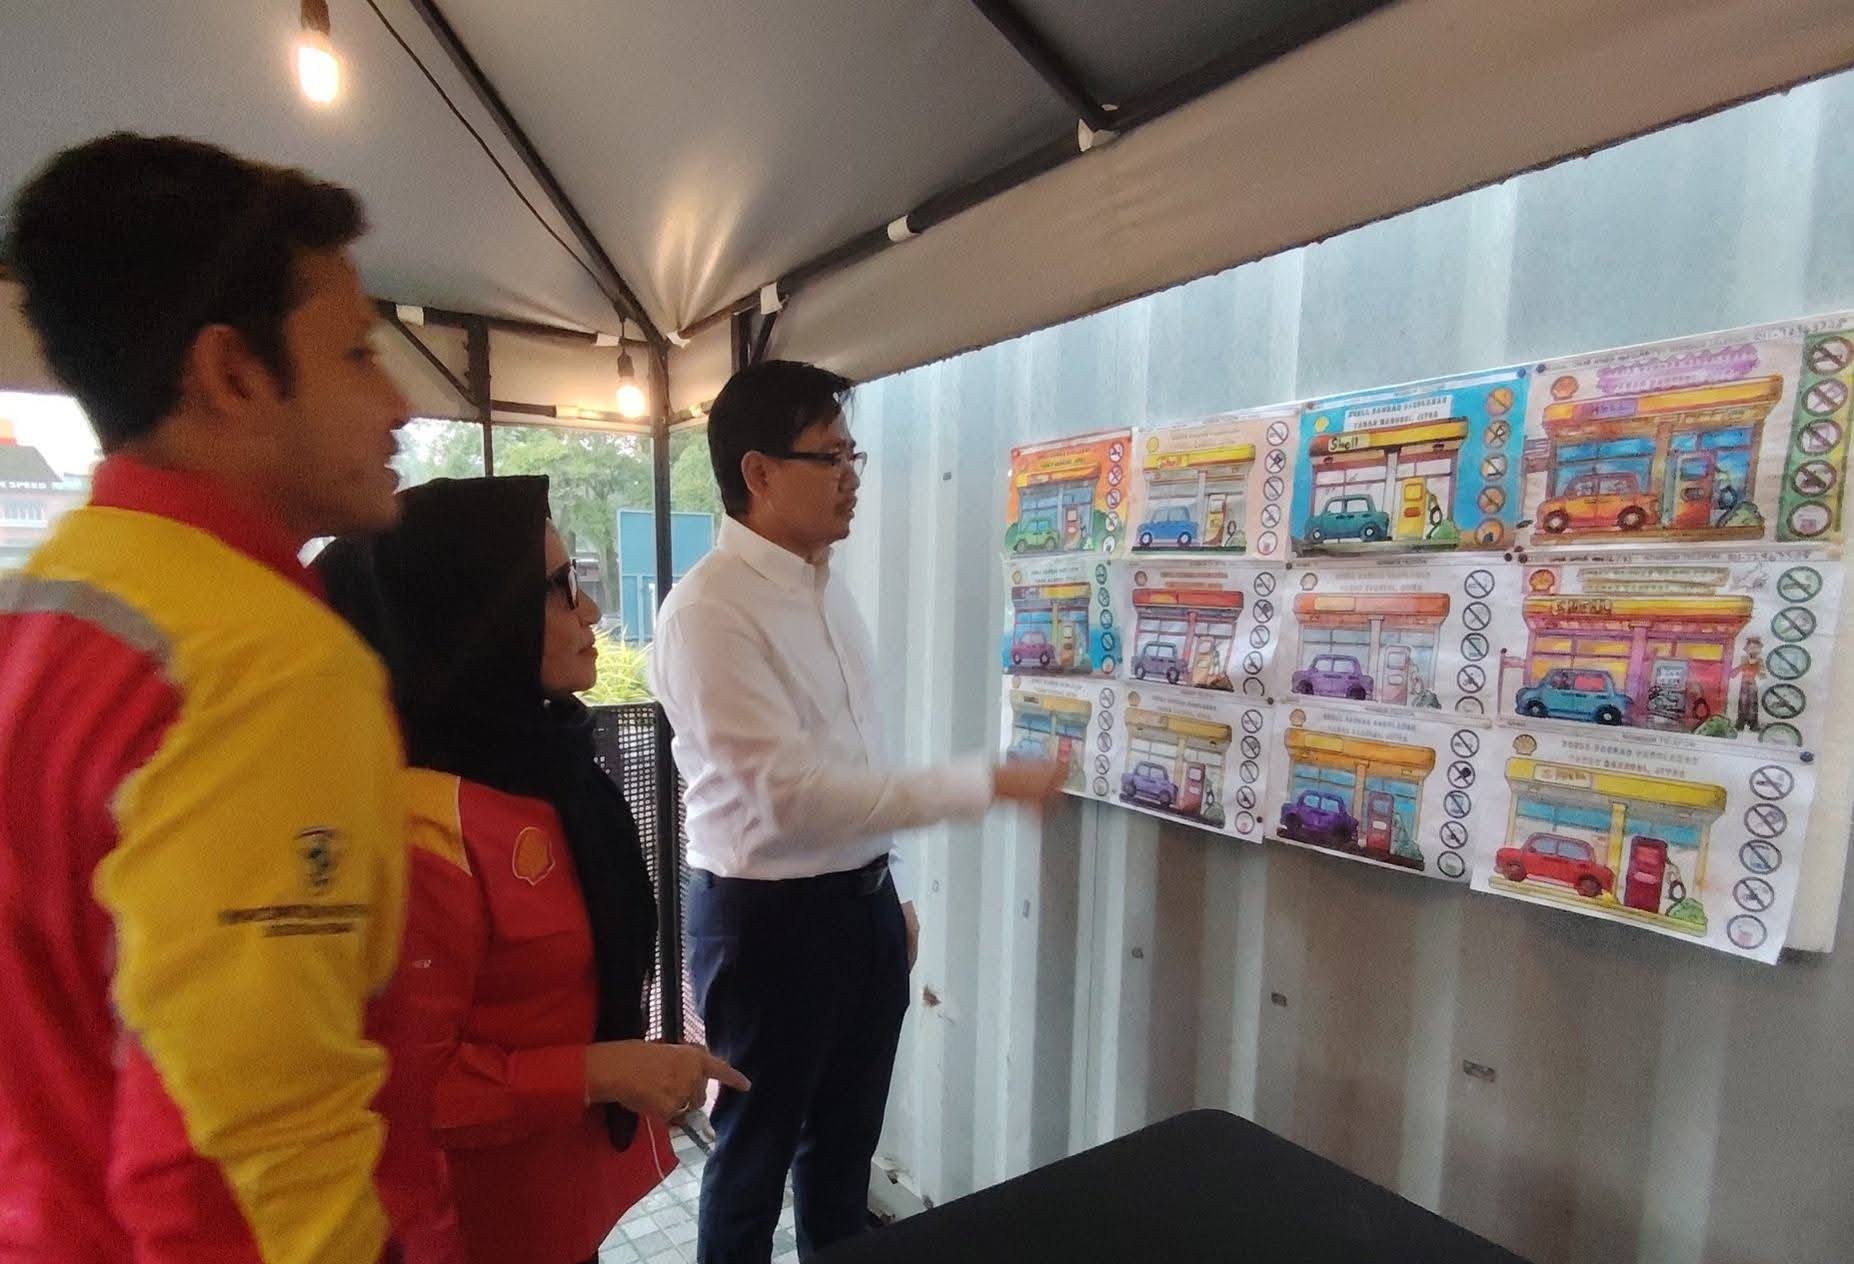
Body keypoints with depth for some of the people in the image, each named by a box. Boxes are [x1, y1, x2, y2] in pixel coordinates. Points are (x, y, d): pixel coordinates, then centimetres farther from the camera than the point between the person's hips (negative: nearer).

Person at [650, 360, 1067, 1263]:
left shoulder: (825, 585, 5)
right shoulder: (710, 609, -22)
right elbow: (793, 793, -27)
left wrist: (881, 890, 16)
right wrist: (987, 783, -25)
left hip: (859, 901, 7)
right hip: (768, 915, -7)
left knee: (845, 1145, 25)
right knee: (756, 1152, 19)